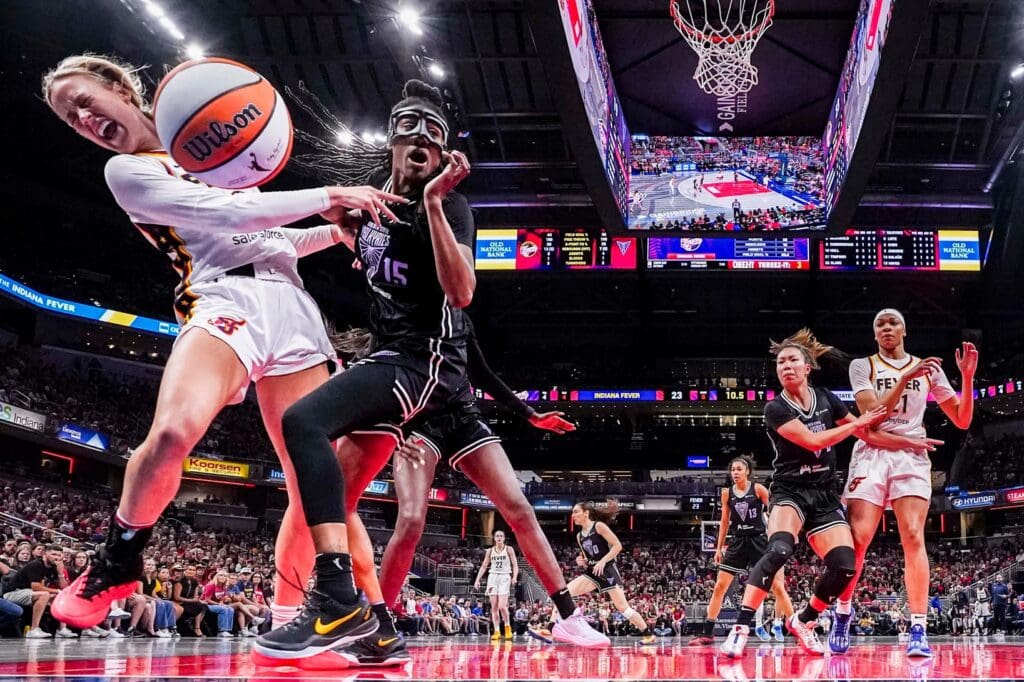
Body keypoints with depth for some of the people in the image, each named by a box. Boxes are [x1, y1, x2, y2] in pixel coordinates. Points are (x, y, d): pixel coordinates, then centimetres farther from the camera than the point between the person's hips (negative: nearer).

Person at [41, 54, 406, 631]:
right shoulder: (127, 172, 6)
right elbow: (233, 215, -5)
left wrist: (336, 231, 21)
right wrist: (331, 195, -2)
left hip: (291, 306, 6)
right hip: (227, 299, -5)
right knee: (173, 432, -33)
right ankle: (118, 562, -8)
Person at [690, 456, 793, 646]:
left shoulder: (758, 489, -6)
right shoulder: (727, 493, 4)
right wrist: (719, 548, 11)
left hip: (759, 541, -3)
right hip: (738, 543, 3)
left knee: (778, 586, -6)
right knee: (719, 586, -2)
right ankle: (707, 633, 4)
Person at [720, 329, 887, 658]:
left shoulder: (826, 399, 5)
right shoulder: (776, 409, -9)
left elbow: (865, 429, 17)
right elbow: (813, 440, -19)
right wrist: (858, 423, -11)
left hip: (825, 495, 5)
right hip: (789, 491, -5)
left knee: (844, 566, -12)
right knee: (778, 550, -32)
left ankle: (803, 622, 14)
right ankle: (741, 628, -29)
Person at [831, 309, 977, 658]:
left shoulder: (928, 368, 12)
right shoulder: (862, 366, 6)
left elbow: (962, 420, 8)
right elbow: (871, 414, -9)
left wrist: (968, 376, -6)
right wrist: (906, 378, -18)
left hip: (912, 458, 1)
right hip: (871, 455, -1)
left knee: (913, 537, -15)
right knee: (857, 539, -9)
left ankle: (919, 630, -16)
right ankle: (843, 614, 12)